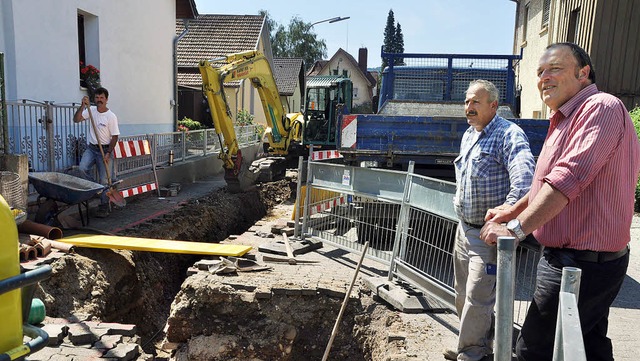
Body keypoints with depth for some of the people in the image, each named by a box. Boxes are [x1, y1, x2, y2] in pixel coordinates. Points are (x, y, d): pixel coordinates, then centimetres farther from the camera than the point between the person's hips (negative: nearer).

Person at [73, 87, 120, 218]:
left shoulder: (111, 116, -10)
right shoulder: (91, 110, 3)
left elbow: (115, 136, -9)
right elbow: (76, 119, -1)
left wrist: (108, 153, -15)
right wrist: (83, 106, -13)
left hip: (105, 149, -4)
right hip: (91, 148, 4)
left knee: (104, 179, -3)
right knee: (83, 168, -21)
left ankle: (104, 207, 6)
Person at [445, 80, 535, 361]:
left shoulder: (508, 134, -15)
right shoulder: (468, 136, 12)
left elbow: (523, 176, -31)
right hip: (465, 229, 9)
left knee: (477, 298, -4)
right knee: (462, 294, 18)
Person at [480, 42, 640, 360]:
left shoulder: (601, 107, -17)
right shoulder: (565, 119, 16)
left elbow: (568, 178, -29)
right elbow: (550, 181, 26)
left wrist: (516, 229, -28)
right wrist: (513, 211, 26)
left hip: (581, 263, -11)